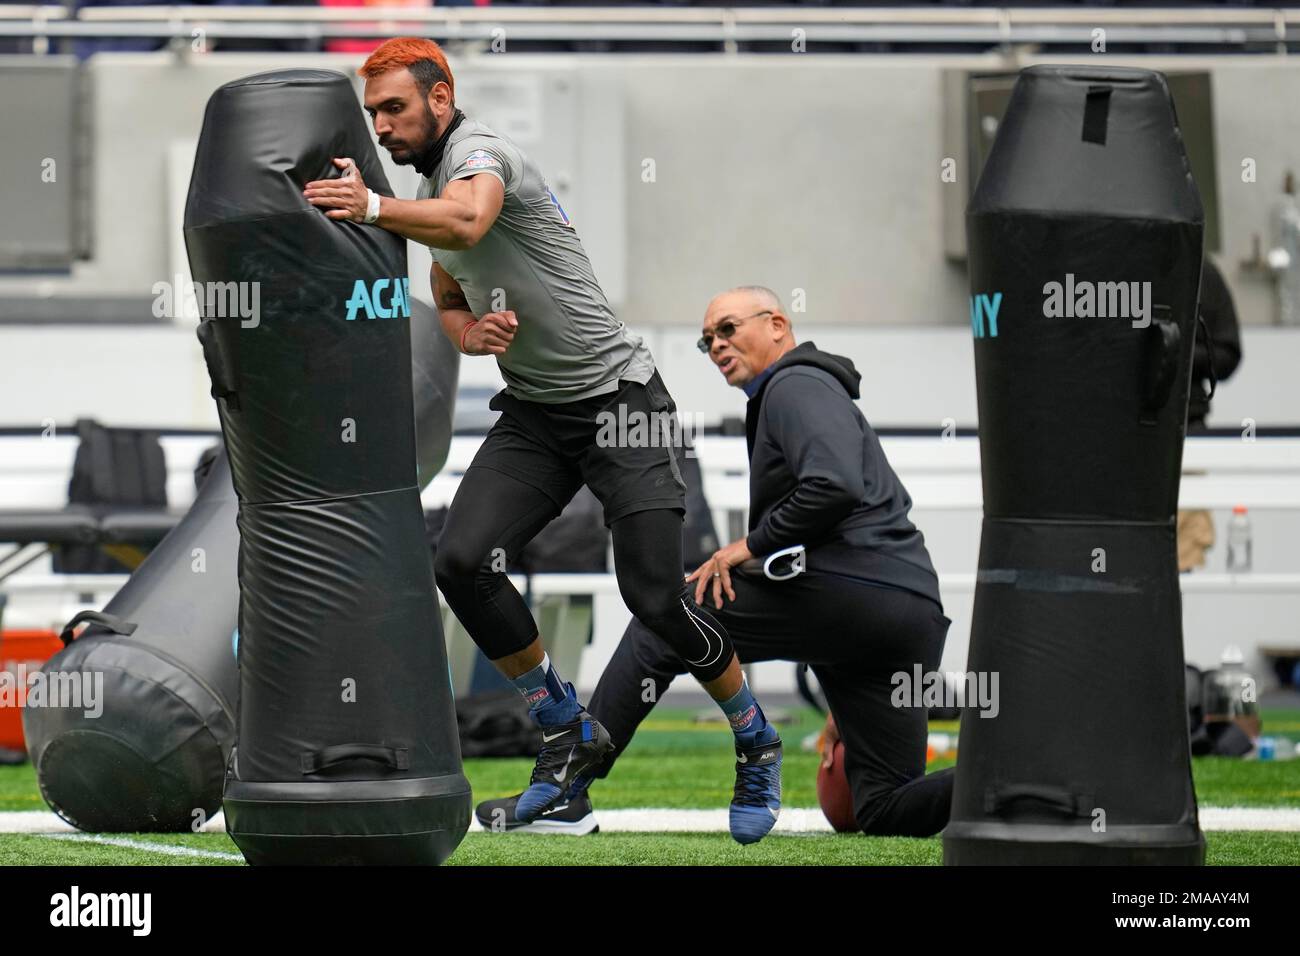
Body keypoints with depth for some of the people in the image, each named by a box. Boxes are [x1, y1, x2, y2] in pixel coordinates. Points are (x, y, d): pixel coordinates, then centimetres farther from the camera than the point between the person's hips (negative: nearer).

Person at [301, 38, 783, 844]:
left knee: (656, 596, -14)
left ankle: (756, 745, 10)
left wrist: (374, 208, -58)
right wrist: (471, 332, 1)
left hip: (619, 401, -8)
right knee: (463, 562, -12)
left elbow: (467, 223, -40)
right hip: (533, 414, 8)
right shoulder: (429, 190, 13)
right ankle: (569, 733, 4)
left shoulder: (478, 151, -16)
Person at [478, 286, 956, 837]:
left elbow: (834, 488, -22)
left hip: (843, 588, -9)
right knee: (886, 810, 9)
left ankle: (567, 796, 3)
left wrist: (752, 545, -7)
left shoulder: (795, 386, -1)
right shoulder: (824, 395, 31)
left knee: (660, 627, 4)